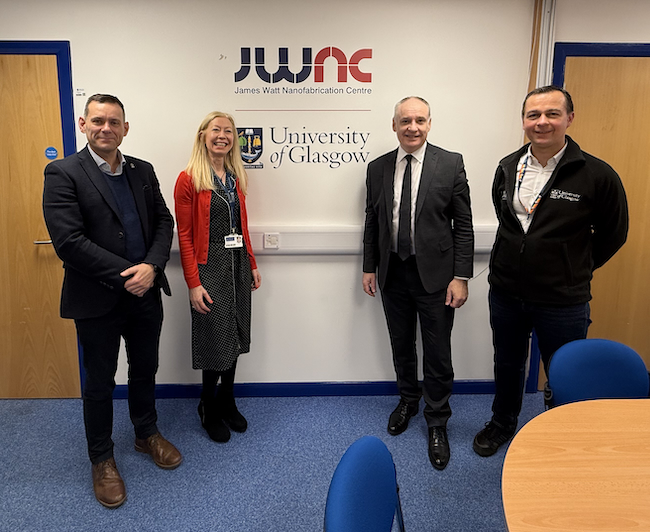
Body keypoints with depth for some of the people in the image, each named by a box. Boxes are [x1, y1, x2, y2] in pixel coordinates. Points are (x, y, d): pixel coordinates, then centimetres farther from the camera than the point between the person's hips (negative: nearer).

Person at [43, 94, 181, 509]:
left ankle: (147, 434, 43)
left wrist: (151, 267, -13)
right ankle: (102, 459, 33)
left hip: (145, 293, 5)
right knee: (100, 381, 12)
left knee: (145, 370, 19)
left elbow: (164, 222, 4)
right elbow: (68, 241, -18)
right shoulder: (63, 173, -10)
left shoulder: (143, 171, 7)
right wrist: (126, 274, -19)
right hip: (97, 300, -4)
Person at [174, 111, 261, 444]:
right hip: (209, 267, -6)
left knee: (235, 337, 13)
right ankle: (209, 410, 26)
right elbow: (185, 236, -11)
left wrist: (252, 265, 14)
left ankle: (227, 402, 33)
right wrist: (193, 284, -14)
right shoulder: (189, 179, -9)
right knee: (215, 340, 4)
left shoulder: (236, 177, 10)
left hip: (238, 265, 6)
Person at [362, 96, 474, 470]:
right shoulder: (378, 168, 4)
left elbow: (463, 225, -6)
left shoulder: (451, 163, -6)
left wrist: (461, 276, -10)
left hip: (435, 274, -3)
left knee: (438, 353, 6)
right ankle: (408, 401, 43)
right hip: (393, 273, 3)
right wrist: (369, 267, 8)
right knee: (401, 345, 18)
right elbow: (372, 222, 10)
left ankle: (437, 422, 27)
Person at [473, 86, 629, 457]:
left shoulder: (597, 175, -13)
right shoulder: (508, 168, 0)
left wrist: (574, 269, 4)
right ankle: (502, 425, 45)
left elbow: (613, 234, 0)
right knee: (507, 366, 22)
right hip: (506, 292, 4)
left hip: (563, 302, -3)